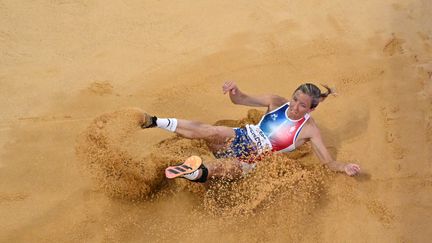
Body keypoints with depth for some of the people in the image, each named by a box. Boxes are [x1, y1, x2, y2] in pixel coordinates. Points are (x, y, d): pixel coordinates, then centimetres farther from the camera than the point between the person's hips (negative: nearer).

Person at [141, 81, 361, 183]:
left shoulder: (309, 130, -4)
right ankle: (156, 122, -32)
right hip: (242, 139, 1)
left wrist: (344, 167, -26)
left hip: (257, 158, -1)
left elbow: (328, 161, -5)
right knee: (213, 131, -30)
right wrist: (234, 90, -22)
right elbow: (240, 99, 2)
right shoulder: (277, 102, 2)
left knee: (227, 167, -37)